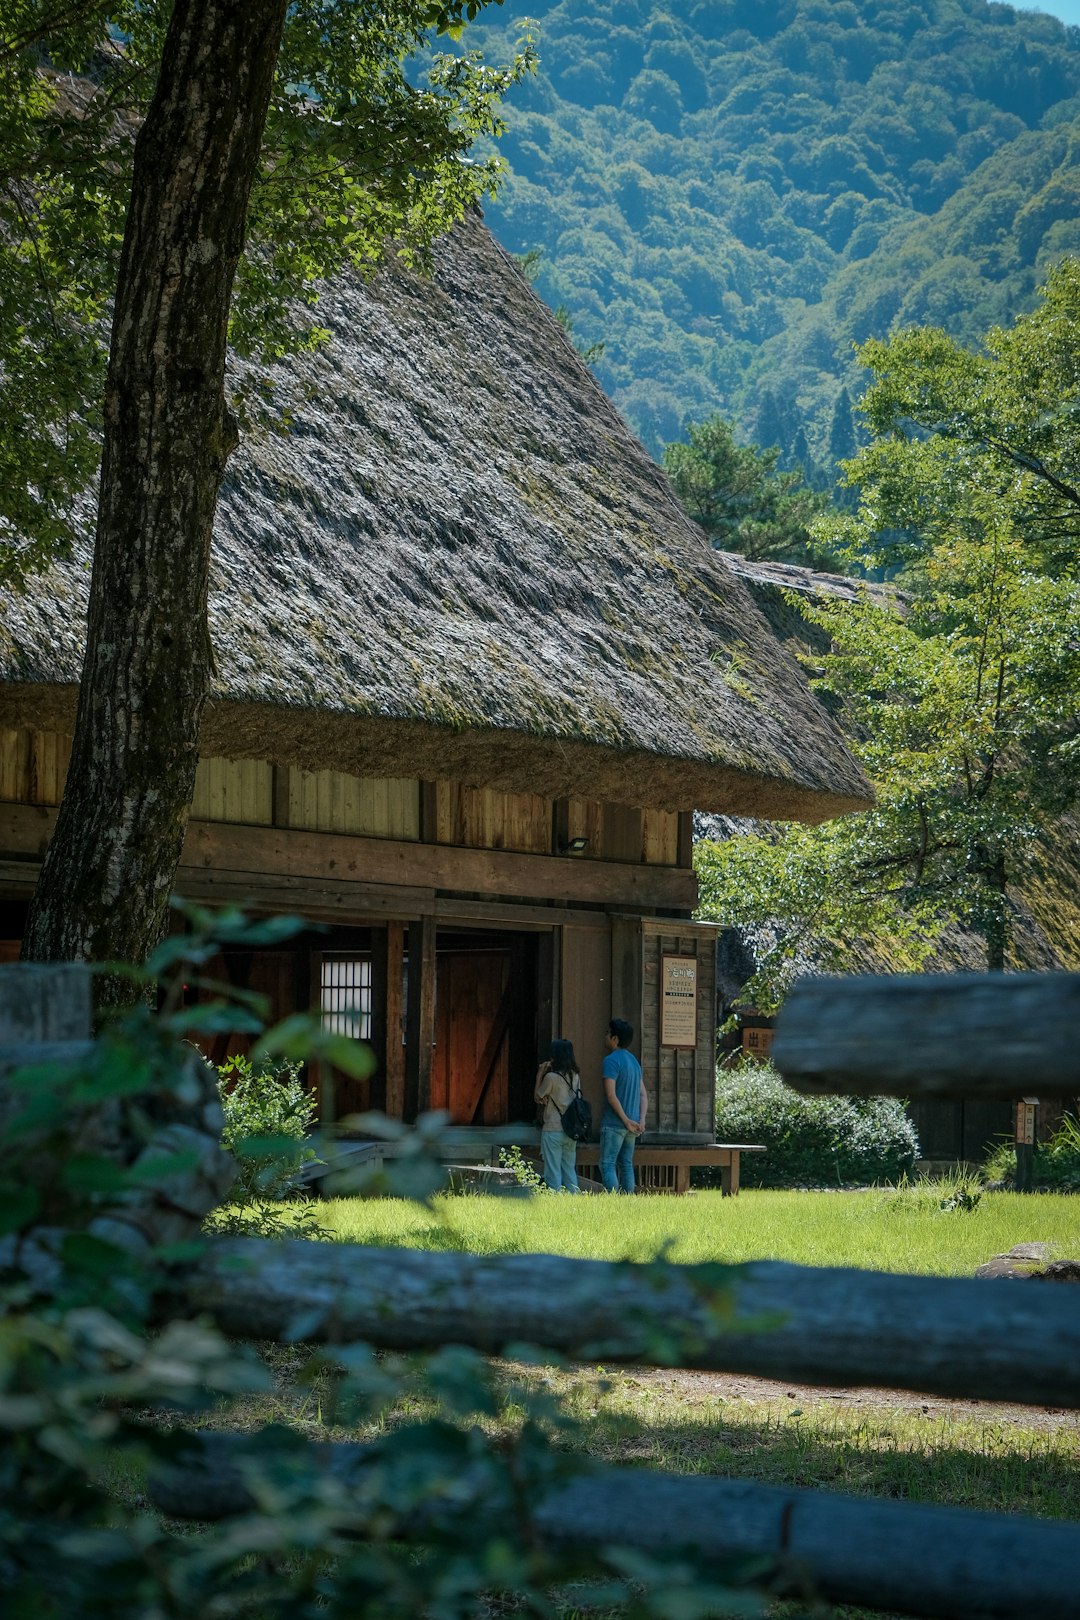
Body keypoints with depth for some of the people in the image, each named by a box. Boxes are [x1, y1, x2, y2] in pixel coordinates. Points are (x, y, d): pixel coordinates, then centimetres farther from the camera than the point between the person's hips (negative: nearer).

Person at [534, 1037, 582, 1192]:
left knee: (553, 1172, -2)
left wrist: (539, 1075, 4)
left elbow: (538, 1097, -2)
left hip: (553, 1130, -6)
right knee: (570, 1170, 12)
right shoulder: (575, 1077, 5)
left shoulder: (551, 1077, -13)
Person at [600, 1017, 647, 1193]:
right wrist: (641, 1120, 3)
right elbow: (643, 1094, 14)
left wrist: (626, 1120, -15)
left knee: (607, 1164, -6)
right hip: (631, 1124, 8)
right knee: (626, 1164, 10)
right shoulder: (634, 1061, 16)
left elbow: (611, 1094, -19)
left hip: (613, 1124, -8)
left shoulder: (611, 1060, -11)